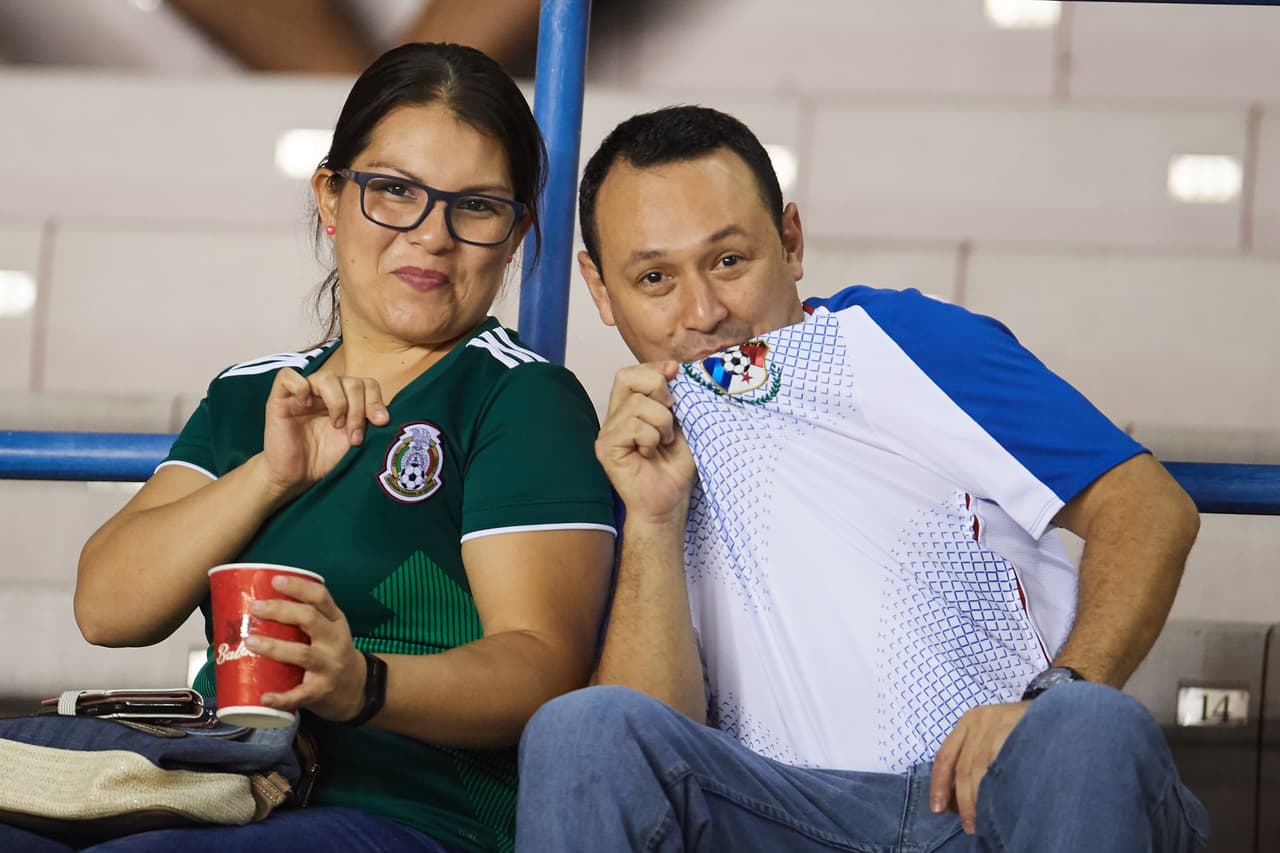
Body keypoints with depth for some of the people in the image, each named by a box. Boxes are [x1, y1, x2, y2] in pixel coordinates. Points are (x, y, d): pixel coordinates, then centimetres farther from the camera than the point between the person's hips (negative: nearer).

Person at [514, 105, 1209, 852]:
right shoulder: (650, 463, 15)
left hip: (1005, 791, -1)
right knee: (580, 729, -24)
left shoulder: (899, 345, 5)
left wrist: (1057, 700, -20)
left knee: (1095, 731, -34)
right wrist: (653, 523, -5)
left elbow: (1152, 510, -4)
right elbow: (648, 748, 4)